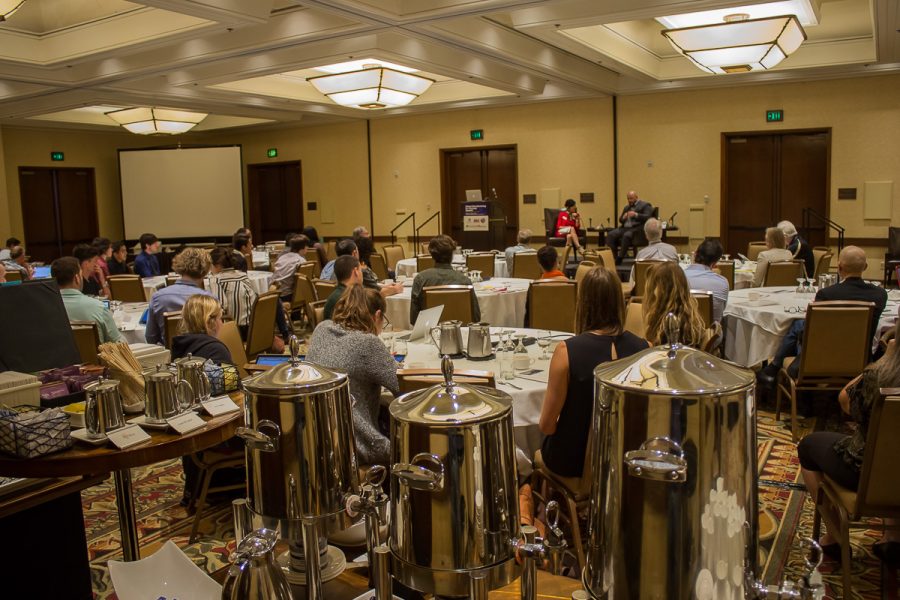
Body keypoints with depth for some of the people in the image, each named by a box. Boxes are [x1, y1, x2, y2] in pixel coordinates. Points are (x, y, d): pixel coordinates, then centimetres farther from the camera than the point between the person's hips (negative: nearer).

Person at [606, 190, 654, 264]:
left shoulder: (645, 205, 6)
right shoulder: (627, 207, 27)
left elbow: (647, 217, -8)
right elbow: (620, 220, 28)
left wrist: (636, 215, -22)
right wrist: (623, 218, 3)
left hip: (637, 228, -7)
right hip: (625, 228, 7)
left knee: (626, 235, -37)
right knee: (610, 235, -19)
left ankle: (619, 259, -31)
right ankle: (612, 257, -21)